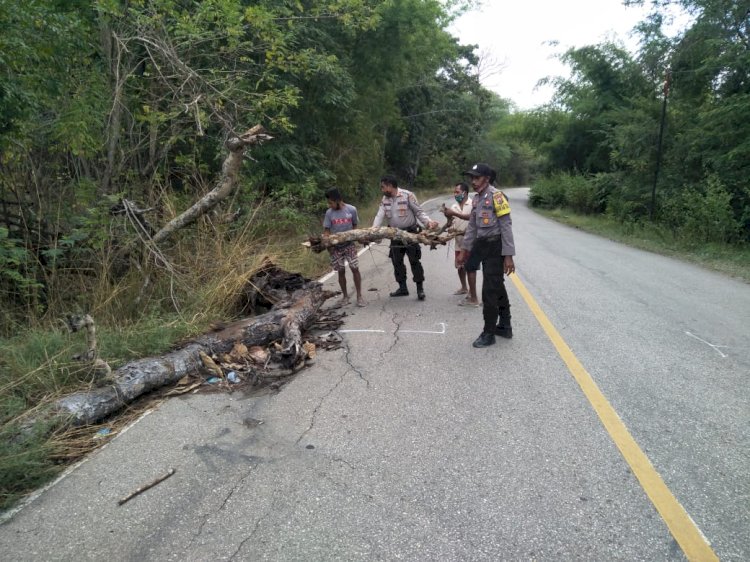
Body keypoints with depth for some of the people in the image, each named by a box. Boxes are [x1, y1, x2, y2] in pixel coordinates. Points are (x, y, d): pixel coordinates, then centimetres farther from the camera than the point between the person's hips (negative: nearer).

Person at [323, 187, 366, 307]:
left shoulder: (352, 209, -8)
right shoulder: (329, 213, -7)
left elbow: (355, 225, 5)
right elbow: (326, 230, -2)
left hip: (349, 245, -1)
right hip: (336, 247, 1)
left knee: (355, 269, -2)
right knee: (341, 271, 7)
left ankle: (359, 296, 7)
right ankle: (345, 295, 21)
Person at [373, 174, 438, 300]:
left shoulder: (407, 195, -14)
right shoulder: (385, 199, 3)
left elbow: (419, 212, -11)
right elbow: (380, 216, -6)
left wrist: (428, 222, -28)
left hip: (410, 232, -6)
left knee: (414, 260, -4)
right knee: (397, 261, 10)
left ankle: (420, 288, 4)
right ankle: (402, 287, 22)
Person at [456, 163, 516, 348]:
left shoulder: (496, 196, -15)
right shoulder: (476, 199, 11)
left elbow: (506, 227, -17)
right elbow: (472, 226, 18)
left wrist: (508, 256, -20)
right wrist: (464, 250, 18)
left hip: (496, 247, -8)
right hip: (484, 246, 9)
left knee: (490, 290, -5)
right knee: (497, 287, 16)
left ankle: (489, 333, 5)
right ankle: (505, 326, 28)